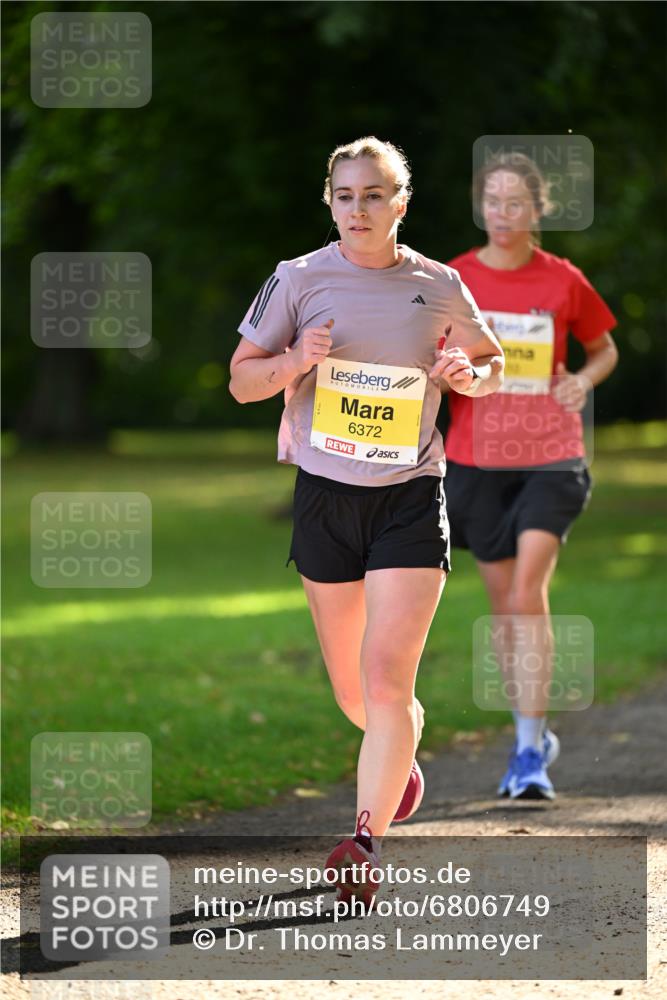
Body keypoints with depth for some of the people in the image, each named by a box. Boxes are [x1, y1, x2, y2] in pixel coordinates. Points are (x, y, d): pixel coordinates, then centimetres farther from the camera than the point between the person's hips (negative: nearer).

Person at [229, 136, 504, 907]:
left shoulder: (438, 287, -1)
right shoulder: (298, 279, -1)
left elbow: (492, 363, 16)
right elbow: (241, 382, 3)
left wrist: (469, 375, -7)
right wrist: (296, 360, -17)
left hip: (410, 497, -2)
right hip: (325, 495, 2)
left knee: (386, 681, -15)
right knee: (353, 693, 11)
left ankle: (366, 840, -5)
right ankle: (401, 756, 44)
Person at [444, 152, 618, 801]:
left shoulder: (564, 282, 0)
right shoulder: (454, 281, 1)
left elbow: (604, 350, 15)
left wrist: (582, 381, -6)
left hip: (549, 458, -2)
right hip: (477, 458, 2)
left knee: (528, 590, -16)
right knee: (502, 599, 8)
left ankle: (530, 752, -15)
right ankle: (535, 734, 25)